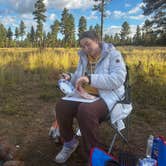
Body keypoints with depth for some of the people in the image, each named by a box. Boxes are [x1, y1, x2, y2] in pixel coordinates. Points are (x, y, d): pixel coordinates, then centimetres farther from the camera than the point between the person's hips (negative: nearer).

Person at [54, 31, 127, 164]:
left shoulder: (113, 54, -7)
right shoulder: (84, 57, 12)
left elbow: (118, 79, -22)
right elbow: (79, 79, 22)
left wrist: (90, 79, -29)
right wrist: (70, 78, -2)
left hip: (107, 96, -6)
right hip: (85, 94, 6)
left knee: (85, 111, -36)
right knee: (61, 106, -18)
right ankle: (70, 142, 6)